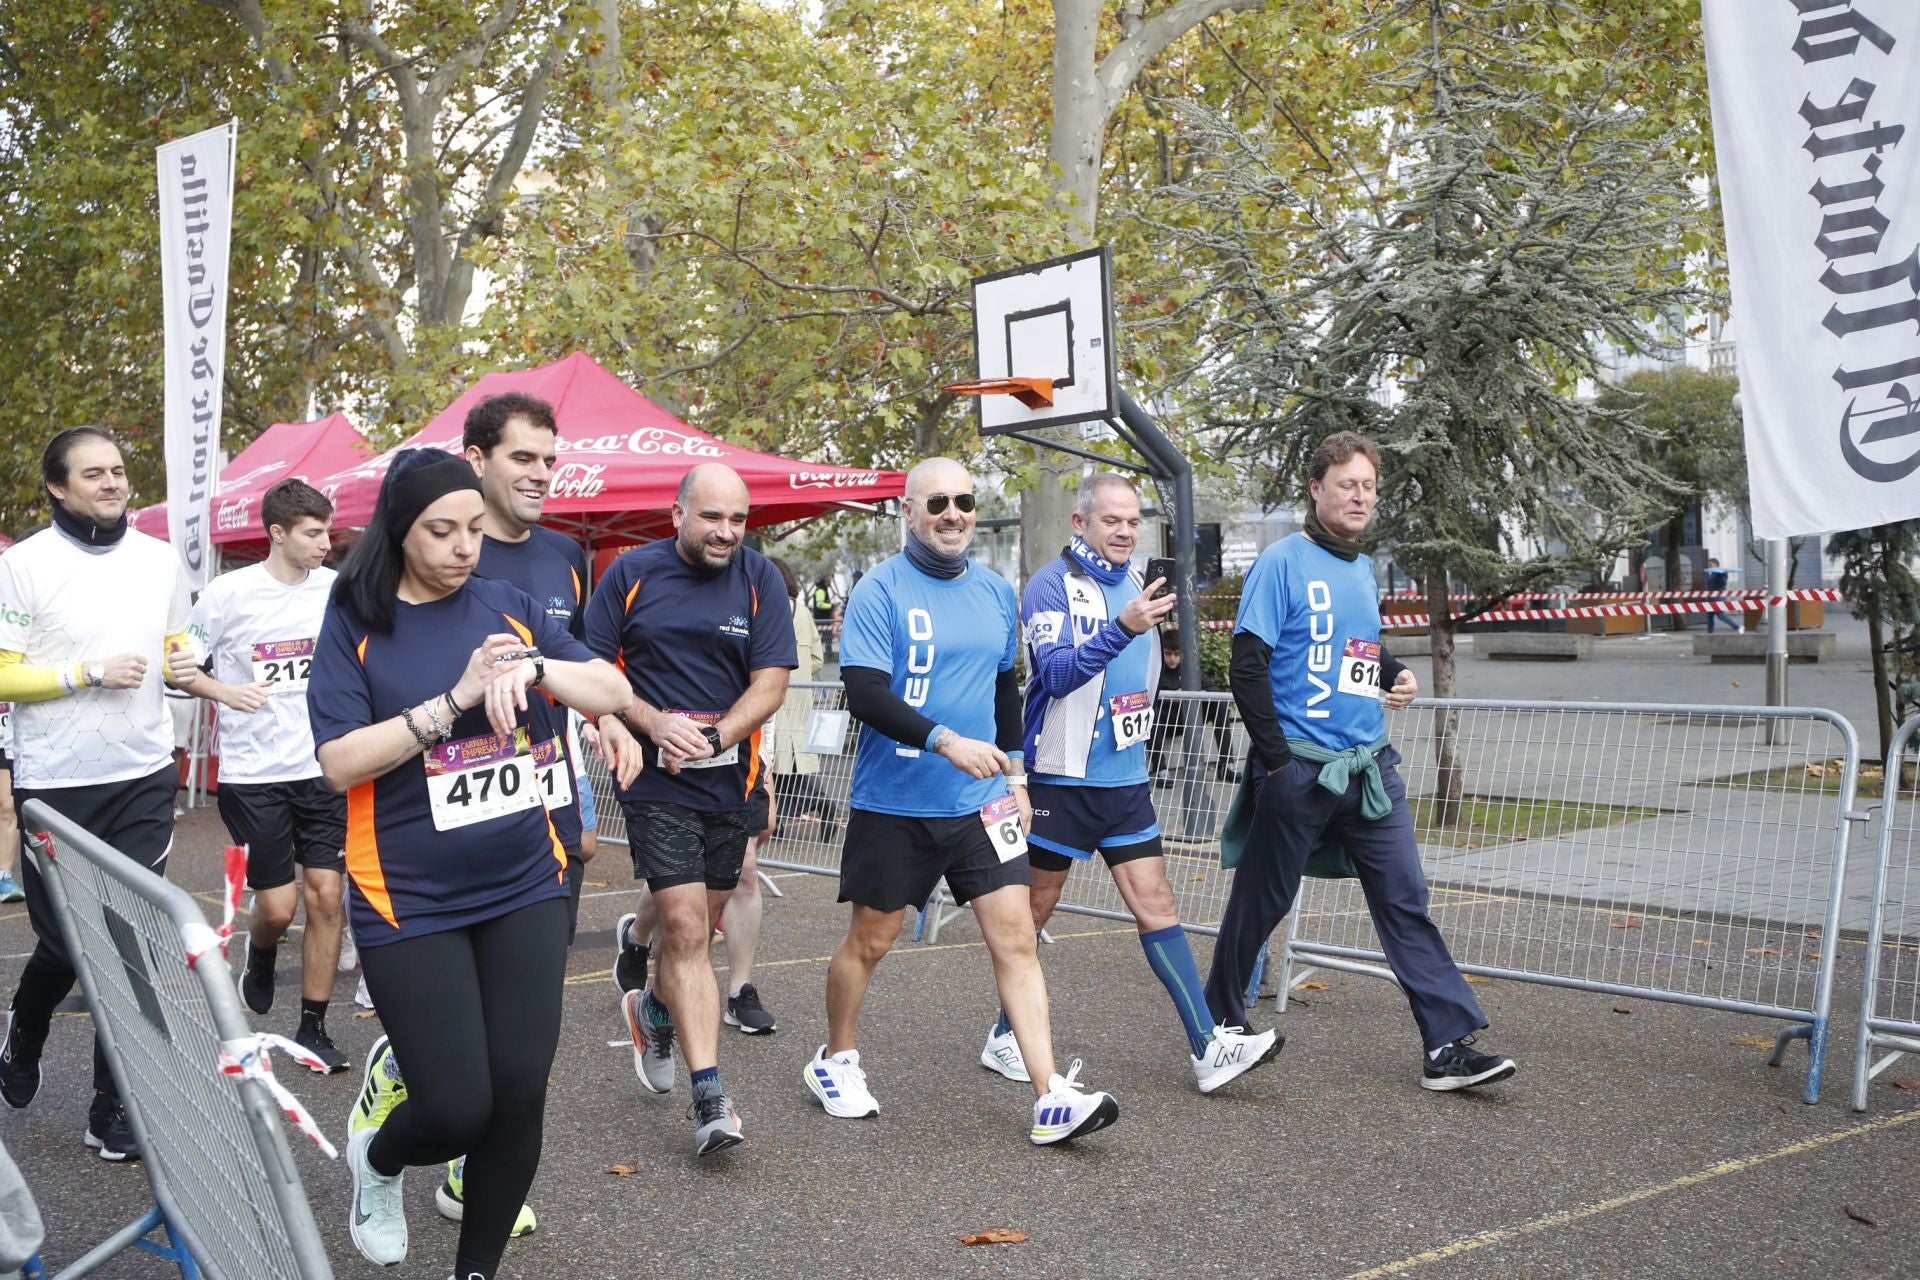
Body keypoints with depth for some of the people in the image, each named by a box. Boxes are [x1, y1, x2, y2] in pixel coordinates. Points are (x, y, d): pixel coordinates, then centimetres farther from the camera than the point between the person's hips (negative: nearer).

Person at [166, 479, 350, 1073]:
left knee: (325, 896, 0)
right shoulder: (229, 593, -8)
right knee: (277, 906, -1)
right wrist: (226, 691, -17)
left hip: (323, 768, 3)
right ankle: (260, 956, 37)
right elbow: (182, 667, 0)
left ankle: (313, 1028, 13)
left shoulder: (337, 589, 1)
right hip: (253, 774, -2)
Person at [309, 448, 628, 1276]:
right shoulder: (355, 623, -5)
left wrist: (535, 667, -17)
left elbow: (613, 693, 1)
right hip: (410, 901, -3)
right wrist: (457, 698, -20)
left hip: (526, 887, 3)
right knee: (456, 1107, -5)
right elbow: (341, 763, -13)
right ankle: (378, 1159, 33)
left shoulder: (507, 606, 4)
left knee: (519, 1092, 0)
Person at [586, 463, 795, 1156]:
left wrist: (712, 739, -18)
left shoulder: (759, 579, 0)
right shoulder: (632, 573, -3)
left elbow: (770, 684, -4)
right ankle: (710, 1097, -7)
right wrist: (654, 724, -16)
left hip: (730, 780, 3)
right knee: (685, 924, -10)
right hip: (656, 780, -3)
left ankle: (652, 1008, 46)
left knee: (699, 924, 14)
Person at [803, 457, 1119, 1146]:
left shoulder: (996, 592, 8)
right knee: (869, 941, 11)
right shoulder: (879, 590, -10)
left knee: (1016, 938, -4)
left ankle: (1052, 1100, -2)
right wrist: (946, 741, -30)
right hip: (893, 804, -4)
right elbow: (865, 694, -20)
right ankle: (835, 1061, 34)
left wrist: (1015, 772, 16)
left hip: (982, 803, 4)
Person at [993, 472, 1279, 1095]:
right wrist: (1122, 629, -37)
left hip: (1126, 779, 6)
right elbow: (1055, 672, -27)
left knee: (1156, 906, 3)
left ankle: (1207, 1047, 2)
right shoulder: (1051, 586, -11)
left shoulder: (1133, 585, 11)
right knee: (1034, 911, 6)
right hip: (1062, 779, -6)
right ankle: (1005, 1039, 21)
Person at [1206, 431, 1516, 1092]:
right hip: (1302, 768, -6)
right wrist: (1278, 760, -14)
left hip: (1372, 766, 6)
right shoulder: (1283, 562, -8)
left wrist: (1398, 678, 7)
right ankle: (1221, 1021, 25)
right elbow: (1249, 670, -13)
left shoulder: (1364, 570, 14)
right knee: (1260, 903, 7)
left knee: (1406, 900, 1)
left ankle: (1449, 1046, 3)